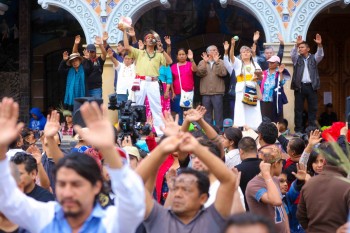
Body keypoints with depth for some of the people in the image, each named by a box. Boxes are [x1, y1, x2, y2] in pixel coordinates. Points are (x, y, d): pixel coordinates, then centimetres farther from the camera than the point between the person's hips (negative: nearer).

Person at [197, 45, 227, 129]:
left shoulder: (221, 62, 6)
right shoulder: (202, 63, 10)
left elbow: (223, 73, -10)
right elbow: (199, 73, -5)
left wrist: (216, 62, -15)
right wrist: (205, 62, -14)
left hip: (217, 92, -1)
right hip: (206, 92, 1)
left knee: (218, 113, -3)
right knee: (207, 114, 6)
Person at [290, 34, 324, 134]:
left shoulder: (313, 58, 11)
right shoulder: (297, 58, 11)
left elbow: (320, 55, -6)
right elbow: (292, 54, -7)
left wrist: (319, 45, -24)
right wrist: (296, 44, -24)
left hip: (311, 86, 0)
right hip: (299, 86, 0)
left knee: (313, 108, 1)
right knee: (298, 109, -1)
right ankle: (298, 130, 1)